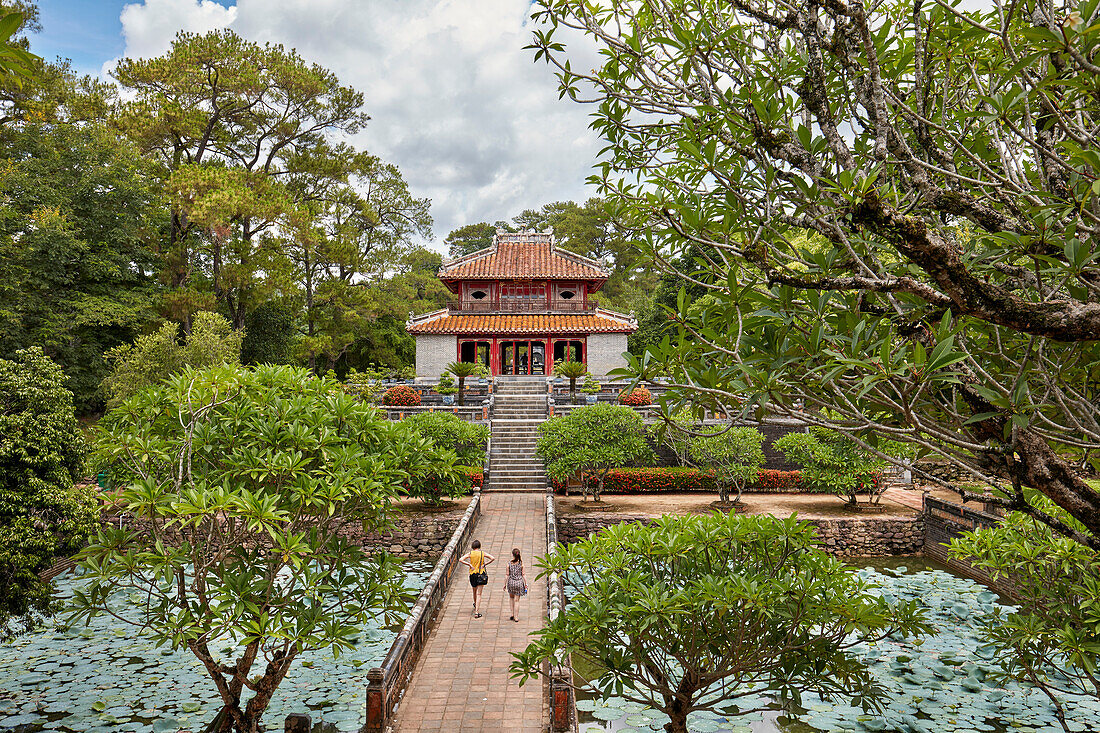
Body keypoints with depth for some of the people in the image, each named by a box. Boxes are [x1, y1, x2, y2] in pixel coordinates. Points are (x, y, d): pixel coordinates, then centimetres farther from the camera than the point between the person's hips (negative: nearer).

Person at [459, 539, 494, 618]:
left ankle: (476, 605, 47)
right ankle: (477, 612, -10)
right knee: (478, 594, -1)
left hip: (473, 574, 2)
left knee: (474, 592, 24)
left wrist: (469, 564, -7)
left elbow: (460, 560, -12)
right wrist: (485, 564, -5)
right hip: (481, 574, -2)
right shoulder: (482, 553, -4)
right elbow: (492, 558, -11)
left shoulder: (470, 553, -3)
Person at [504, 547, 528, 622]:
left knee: (511, 597, 25)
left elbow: (507, 575, -4)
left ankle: (512, 614, 18)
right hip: (519, 583, 0)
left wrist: (505, 584, 7)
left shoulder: (509, 564, -8)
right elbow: (523, 574, -5)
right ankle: (516, 617, 10)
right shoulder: (521, 564, -8)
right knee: (517, 600, 8)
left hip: (511, 582, 0)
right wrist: (526, 584, 4)